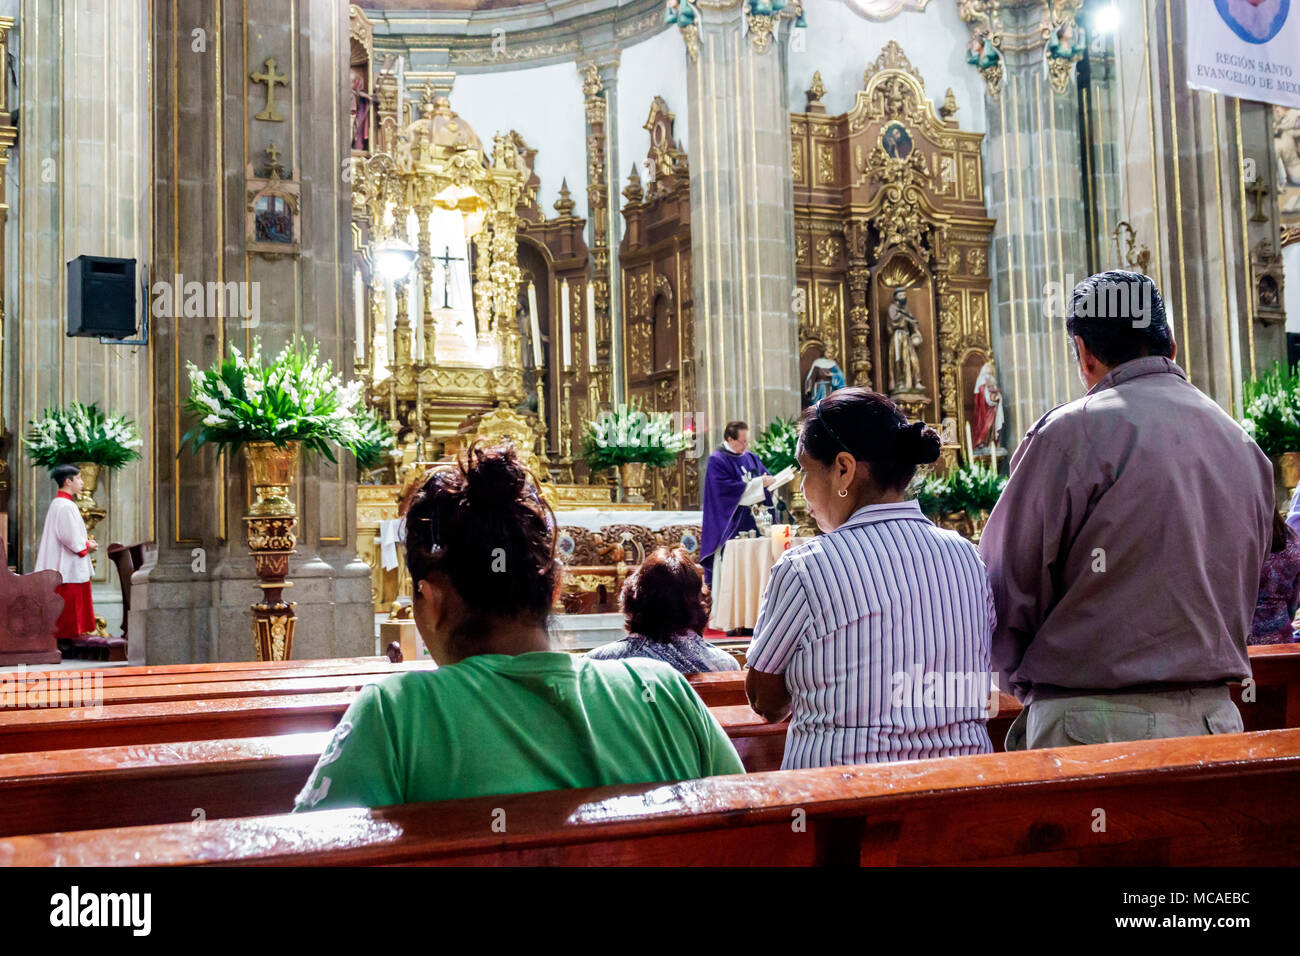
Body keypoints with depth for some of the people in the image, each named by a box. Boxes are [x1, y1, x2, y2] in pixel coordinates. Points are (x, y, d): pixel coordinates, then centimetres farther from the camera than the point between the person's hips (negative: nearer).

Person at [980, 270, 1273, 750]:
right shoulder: (1243, 444, 11)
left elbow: (1010, 588, -6)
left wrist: (1028, 675, 12)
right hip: (1215, 716, 7)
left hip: (1090, 722, -6)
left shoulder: (1071, 433, -11)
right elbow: (1239, 592, 19)